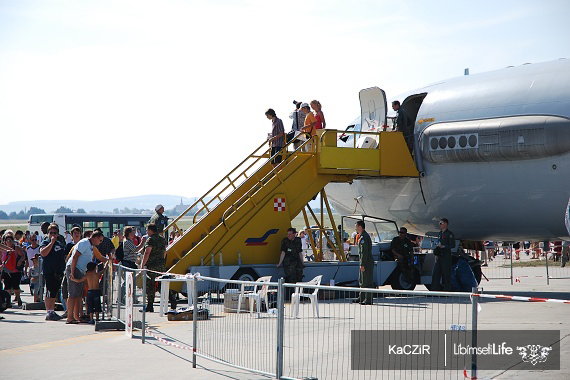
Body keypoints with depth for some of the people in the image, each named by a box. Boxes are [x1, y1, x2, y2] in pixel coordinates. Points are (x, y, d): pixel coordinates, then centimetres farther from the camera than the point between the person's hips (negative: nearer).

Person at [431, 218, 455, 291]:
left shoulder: (449, 234, -5)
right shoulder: (440, 233, 19)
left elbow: (452, 245, -10)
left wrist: (443, 246, -19)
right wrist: (436, 254, 13)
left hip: (446, 256, -8)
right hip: (439, 256, 8)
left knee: (446, 274, -5)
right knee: (435, 273, 4)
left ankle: (447, 290, -1)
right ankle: (435, 289, 8)